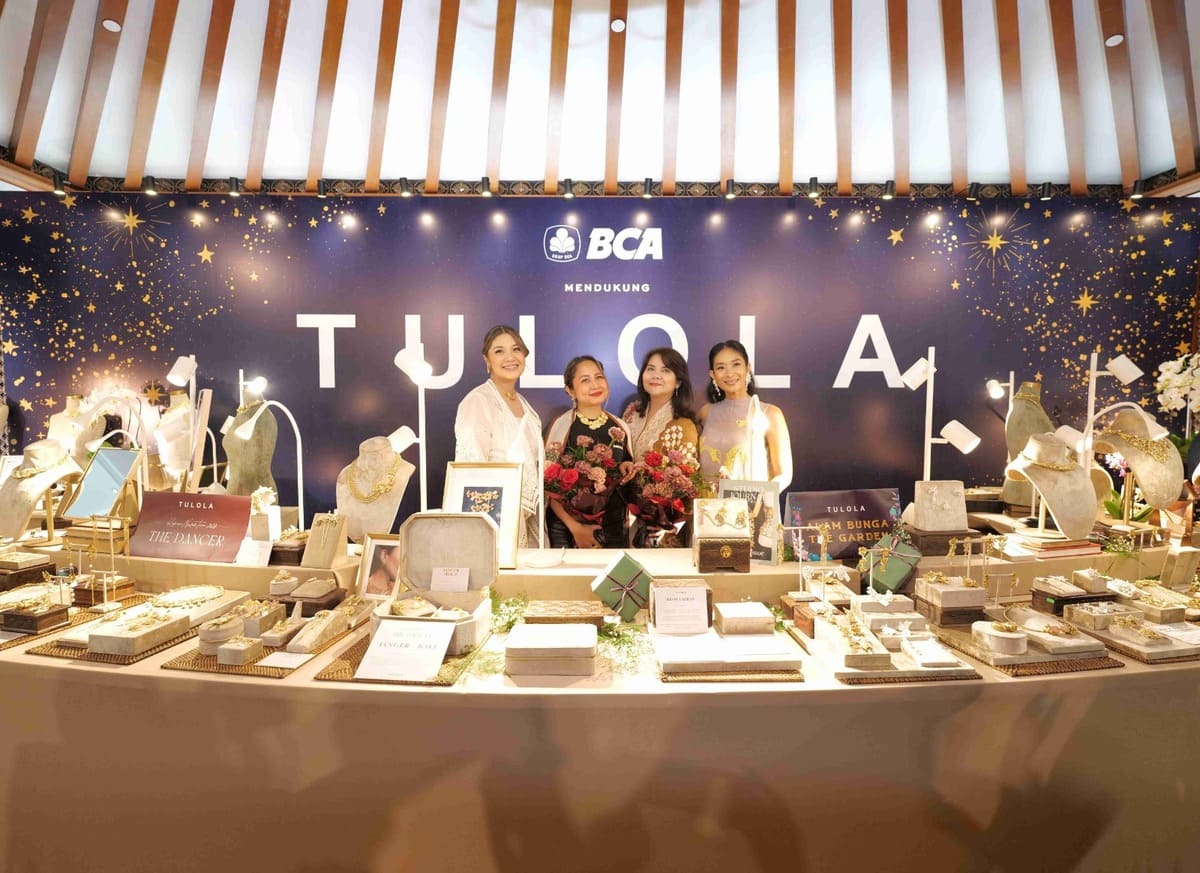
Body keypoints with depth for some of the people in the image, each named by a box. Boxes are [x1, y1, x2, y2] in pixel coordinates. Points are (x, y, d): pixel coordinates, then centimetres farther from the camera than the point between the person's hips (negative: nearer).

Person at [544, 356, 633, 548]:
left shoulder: (620, 428, 4)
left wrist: (626, 469, -3)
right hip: (566, 529, -3)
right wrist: (575, 527, -13)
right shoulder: (561, 425, -6)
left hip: (612, 528, 3)